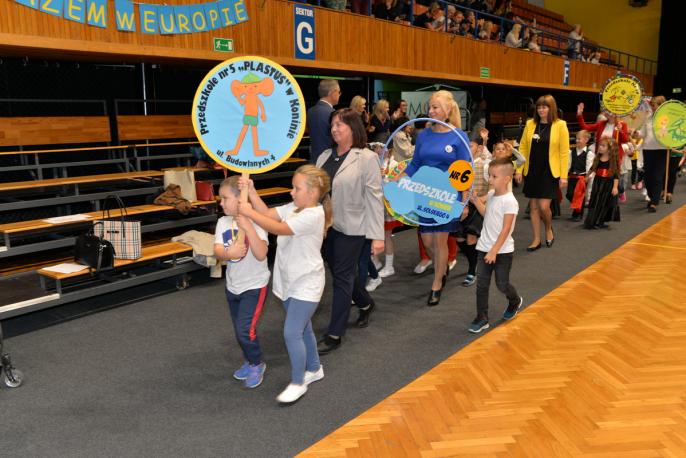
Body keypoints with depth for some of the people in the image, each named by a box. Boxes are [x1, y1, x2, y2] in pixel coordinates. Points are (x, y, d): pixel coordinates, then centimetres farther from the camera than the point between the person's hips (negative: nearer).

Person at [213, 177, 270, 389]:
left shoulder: (255, 222, -19)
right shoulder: (223, 222, -3)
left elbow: (261, 255, -30)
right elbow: (217, 252, -12)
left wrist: (248, 227, -39)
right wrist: (229, 253, -35)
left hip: (254, 286, -6)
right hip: (232, 286, 6)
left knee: (245, 330, -10)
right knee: (240, 331, 17)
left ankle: (257, 364, 16)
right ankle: (250, 362, 39)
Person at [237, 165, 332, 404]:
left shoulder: (313, 215, -24)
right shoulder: (293, 208, 3)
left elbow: (279, 229, -29)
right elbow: (268, 213, -2)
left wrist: (249, 213, -26)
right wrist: (251, 191, -13)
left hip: (306, 285, -9)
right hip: (290, 282, 9)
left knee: (292, 333, -7)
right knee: (303, 329, 21)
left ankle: (297, 383, 9)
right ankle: (314, 368, 40)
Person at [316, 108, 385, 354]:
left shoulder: (366, 158, -9)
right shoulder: (325, 157, 7)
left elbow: (374, 197, -12)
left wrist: (377, 236, -16)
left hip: (351, 227, -6)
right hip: (327, 225, 6)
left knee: (342, 276, 0)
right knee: (341, 271, 17)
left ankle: (335, 334, 11)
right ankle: (365, 304, 45)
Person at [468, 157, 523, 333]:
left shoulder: (509, 201, -18)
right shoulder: (491, 195, 4)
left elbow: (505, 230, -19)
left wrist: (494, 251, -21)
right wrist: (475, 199, 8)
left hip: (502, 251, -6)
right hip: (485, 248, 6)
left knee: (502, 284, 8)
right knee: (481, 284, 3)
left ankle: (515, 301, 39)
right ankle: (482, 318, 11)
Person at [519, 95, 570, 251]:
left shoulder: (560, 125, -6)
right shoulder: (530, 124, 4)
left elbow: (564, 152, -7)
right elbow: (523, 147, 7)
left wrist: (564, 175, -10)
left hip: (550, 172, -4)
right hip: (532, 171, 4)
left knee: (544, 206, -8)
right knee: (533, 206, 7)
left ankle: (549, 229, 23)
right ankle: (536, 239, 19)